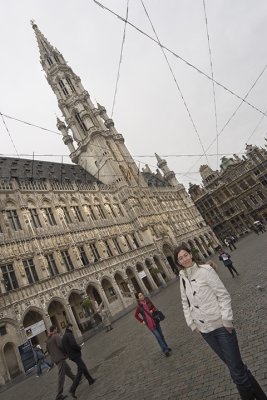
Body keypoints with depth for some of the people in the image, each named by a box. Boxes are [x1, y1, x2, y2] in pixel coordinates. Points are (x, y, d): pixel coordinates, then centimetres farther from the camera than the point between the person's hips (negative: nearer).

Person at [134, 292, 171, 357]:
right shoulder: (139, 306, -10)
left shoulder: (148, 301, -2)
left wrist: (152, 310, -11)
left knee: (161, 335, 14)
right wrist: (142, 321, -3)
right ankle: (165, 350, 5)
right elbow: (136, 315, 2)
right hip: (149, 324, -3)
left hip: (155, 321, 3)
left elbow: (154, 307, 10)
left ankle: (166, 347, 31)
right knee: (158, 336, -5)